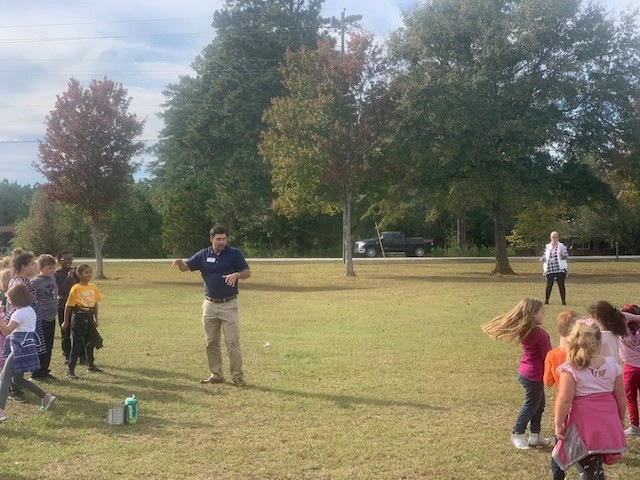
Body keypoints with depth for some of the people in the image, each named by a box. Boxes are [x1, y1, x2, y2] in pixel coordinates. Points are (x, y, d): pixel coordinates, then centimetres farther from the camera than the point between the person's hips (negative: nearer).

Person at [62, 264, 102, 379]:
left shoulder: (93, 287, 4)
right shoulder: (76, 288, -12)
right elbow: (68, 306, -7)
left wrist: (96, 319, 14)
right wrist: (66, 322, -3)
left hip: (89, 316, 6)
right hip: (78, 317, -6)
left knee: (90, 343, 19)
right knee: (76, 344, -4)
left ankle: (91, 365, 35)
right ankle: (70, 371, 2)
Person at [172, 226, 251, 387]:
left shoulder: (234, 253, -3)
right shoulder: (203, 255, 4)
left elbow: (247, 272, 2)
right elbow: (186, 267, 6)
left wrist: (236, 274, -20)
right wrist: (179, 262, -17)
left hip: (229, 304, -4)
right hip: (209, 305, 4)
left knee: (233, 342, -5)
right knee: (211, 343, 9)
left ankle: (237, 376, 2)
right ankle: (216, 375, 19)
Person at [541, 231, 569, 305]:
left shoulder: (562, 246, 3)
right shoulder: (547, 246, 12)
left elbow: (566, 255, 0)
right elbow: (545, 255, 18)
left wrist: (562, 255, -21)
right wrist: (543, 258, -4)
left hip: (560, 268, -2)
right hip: (550, 269, 2)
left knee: (561, 285, -2)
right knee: (549, 285, -1)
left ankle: (563, 301, 4)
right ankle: (546, 300, 8)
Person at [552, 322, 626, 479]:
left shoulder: (570, 369, -12)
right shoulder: (612, 365, 1)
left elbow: (565, 400, -15)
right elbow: (621, 396, 7)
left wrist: (558, 424, -6)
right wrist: (621, 419, 21)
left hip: (584, 424, -4)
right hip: (608, 423, 4)